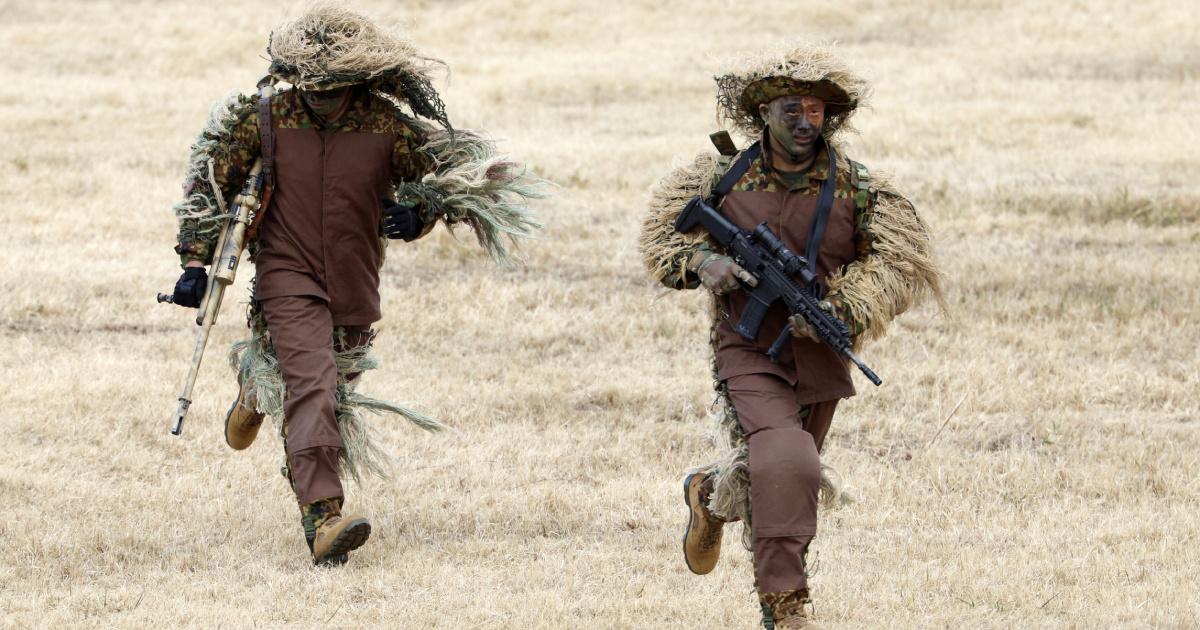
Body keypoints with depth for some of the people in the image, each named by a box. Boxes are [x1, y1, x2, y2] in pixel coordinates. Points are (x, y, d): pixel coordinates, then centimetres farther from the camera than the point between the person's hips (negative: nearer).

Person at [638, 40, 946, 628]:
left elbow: (901, 260, -6)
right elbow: (662, 228, 7)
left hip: (819, 355, 3)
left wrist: (842, 308, -21)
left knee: (790, 475, 18)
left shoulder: (856, 189, -7)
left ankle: (711, 493, 51)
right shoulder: (723, 178, -7)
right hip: (750, 352, -3)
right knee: (783, 464, -25)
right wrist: (702, 261, -15)